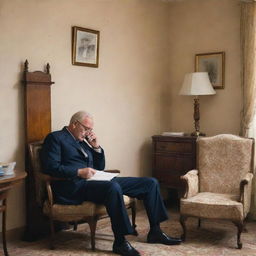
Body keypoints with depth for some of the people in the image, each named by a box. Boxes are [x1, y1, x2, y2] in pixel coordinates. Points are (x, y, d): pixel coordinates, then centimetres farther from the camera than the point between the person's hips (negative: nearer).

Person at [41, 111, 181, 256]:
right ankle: (120, 242, -28)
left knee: (151, 183, 0)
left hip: (92, 181, 8)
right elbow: (51, 167, -12)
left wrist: (97, 147, 10)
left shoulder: (83, 141, 25)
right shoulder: (56, 138, 2)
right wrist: (79, 172, -20)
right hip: (75, 186, -8)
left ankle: (155, 232, 7)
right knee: (114, 187, -40)